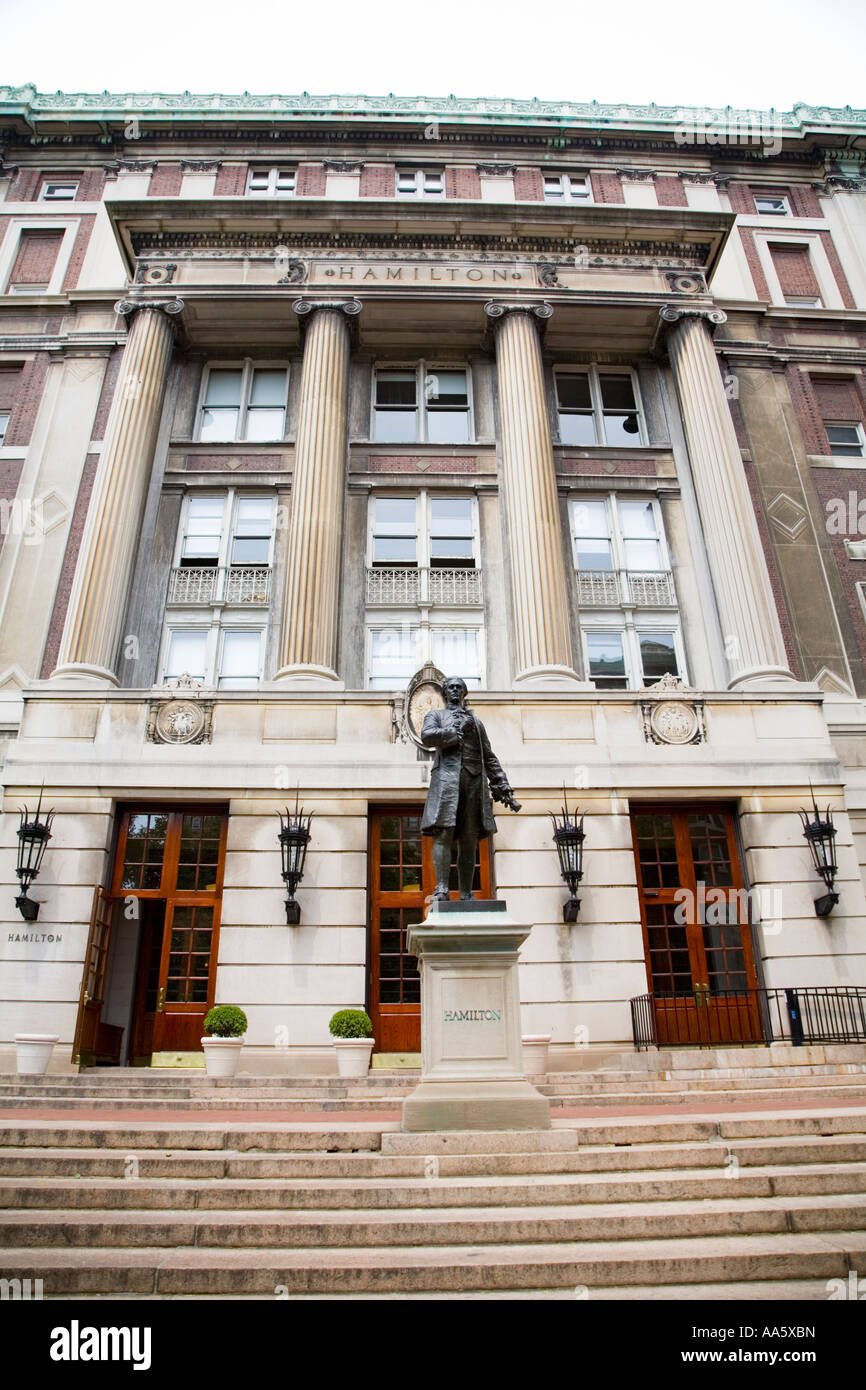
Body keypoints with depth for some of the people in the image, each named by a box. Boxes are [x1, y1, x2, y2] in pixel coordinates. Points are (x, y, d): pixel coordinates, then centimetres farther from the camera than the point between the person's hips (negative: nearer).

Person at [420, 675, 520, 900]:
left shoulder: (476, 721, 28)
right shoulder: (436, 715, 21)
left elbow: (489, 757, 24)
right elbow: (426, 736, -3)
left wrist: (504, 789, 15)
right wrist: (456, 731, -7)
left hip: (474, 778, 3)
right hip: (447, 775, -3)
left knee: (469, 839, -2)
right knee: (443, 833, -16)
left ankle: (466, 894, -2)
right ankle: (441, 888, -21)